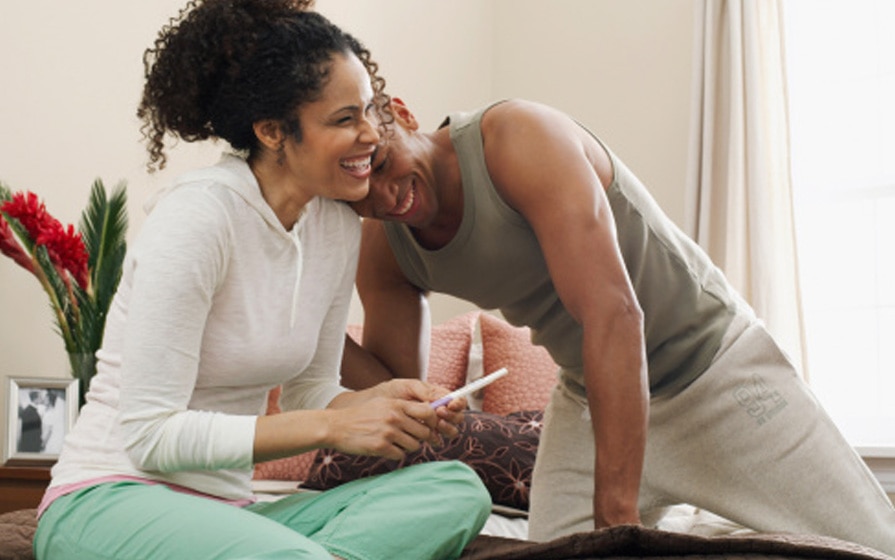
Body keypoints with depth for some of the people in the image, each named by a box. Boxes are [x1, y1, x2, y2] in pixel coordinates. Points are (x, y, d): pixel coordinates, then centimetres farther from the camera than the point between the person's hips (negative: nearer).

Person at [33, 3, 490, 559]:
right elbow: (149, 435, -19)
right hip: (110, 501, -7)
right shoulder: (197, 216, -18)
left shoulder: (338, 224, 4)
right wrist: (330, 426, -21)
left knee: (457, 489, -16)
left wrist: (383, 400, -9)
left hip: (225, 509, 8)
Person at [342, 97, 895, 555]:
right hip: (589, 396, 5)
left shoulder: (516, 136, -29)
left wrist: (617, 514, -37)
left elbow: (614, 315, -36)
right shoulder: (382, 247, -8)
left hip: (715, 364, -5)